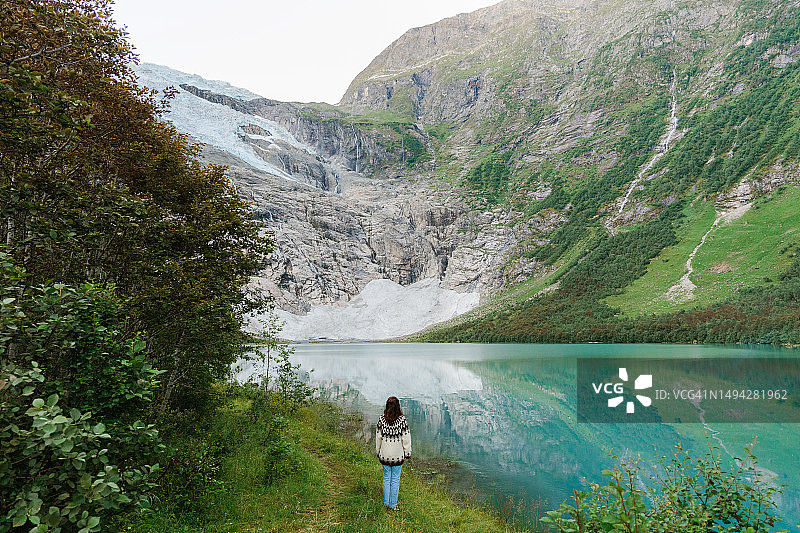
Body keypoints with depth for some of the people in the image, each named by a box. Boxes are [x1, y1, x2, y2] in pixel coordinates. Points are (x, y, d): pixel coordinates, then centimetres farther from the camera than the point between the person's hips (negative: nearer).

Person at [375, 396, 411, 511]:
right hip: (398, 455, -2)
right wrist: (407, 454, 2)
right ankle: (393, 505, 17)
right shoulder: (402, 420, -14)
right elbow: (406, 438, -8)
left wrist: (378, 452, 13)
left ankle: (386, 503, 26)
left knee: (386, 478, 16)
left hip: (384, 455, 2)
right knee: (395, 479, 9)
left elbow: (378, 437, 1)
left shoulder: (381, 419, -8)